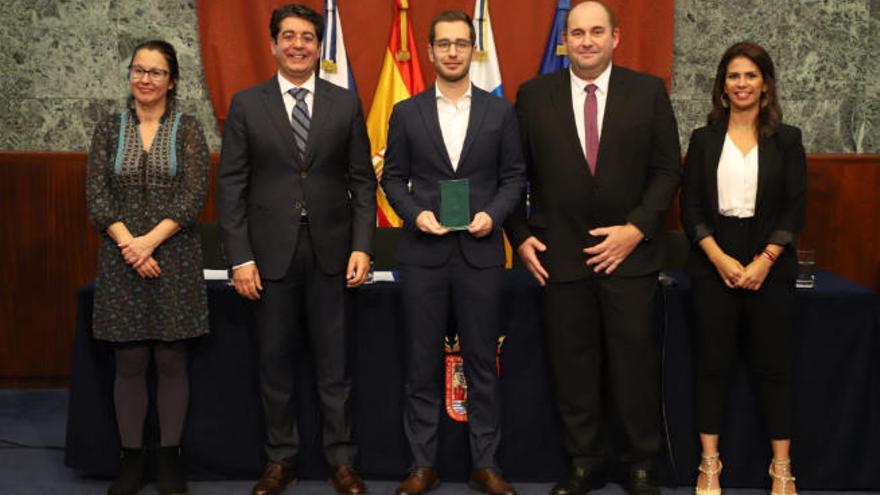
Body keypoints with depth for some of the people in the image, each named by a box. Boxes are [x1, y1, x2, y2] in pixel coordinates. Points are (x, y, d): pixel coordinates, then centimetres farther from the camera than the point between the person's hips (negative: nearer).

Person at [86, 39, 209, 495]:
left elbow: (194, 195, -7)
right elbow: (96, 195, 0)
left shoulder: (187, 129, 1)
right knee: (129, 363, 5)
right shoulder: (109, 128, 6)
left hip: (175, 258, -1)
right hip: (121, 259, 1)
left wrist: (150, 241, -16)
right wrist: (127, 243, -13)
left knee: (171, 361, 4)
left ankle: (169, 457, 15)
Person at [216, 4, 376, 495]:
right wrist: (240, 257, -6)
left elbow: (363, 180, 4)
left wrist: (361, 246, -5)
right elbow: (232, 185, 0)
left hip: (330, 251, 0)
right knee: (276, 363, 8)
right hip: (271, 253, 0)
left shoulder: (345, 102, 5)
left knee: (335, 363, 6)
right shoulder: (247, 104, 3)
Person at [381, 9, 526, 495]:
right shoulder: (406, 113, 5)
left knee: (481, 362, 6)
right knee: (422, 364, 6)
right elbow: (392, 178, 7)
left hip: (480, 251, 0)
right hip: (422, 253, 0)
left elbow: (514, 176, 6)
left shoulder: (500, 112, 5)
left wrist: (492, 214, -11)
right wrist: (415, 213, -10)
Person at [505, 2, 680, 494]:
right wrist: (521, 236, -1)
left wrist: (637, 229, -9)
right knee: (573, 365, 7)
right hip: (560, 252, 1)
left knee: (635, 361, 4)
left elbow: (667, 170, 1)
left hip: (629, 251, -1)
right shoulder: (534, 95, 4)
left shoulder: (649, 91, 2)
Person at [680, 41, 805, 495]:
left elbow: (794, 209, 0)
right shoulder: (704, 139, 6)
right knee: (714, 363, 3)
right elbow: (690, 207, 1)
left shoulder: (786, 139, 5)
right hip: (714, 266, 0)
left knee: (772, 365, 4)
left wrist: (763, 262, -12)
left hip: (770, 266, 0)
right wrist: (721, 260, -11)